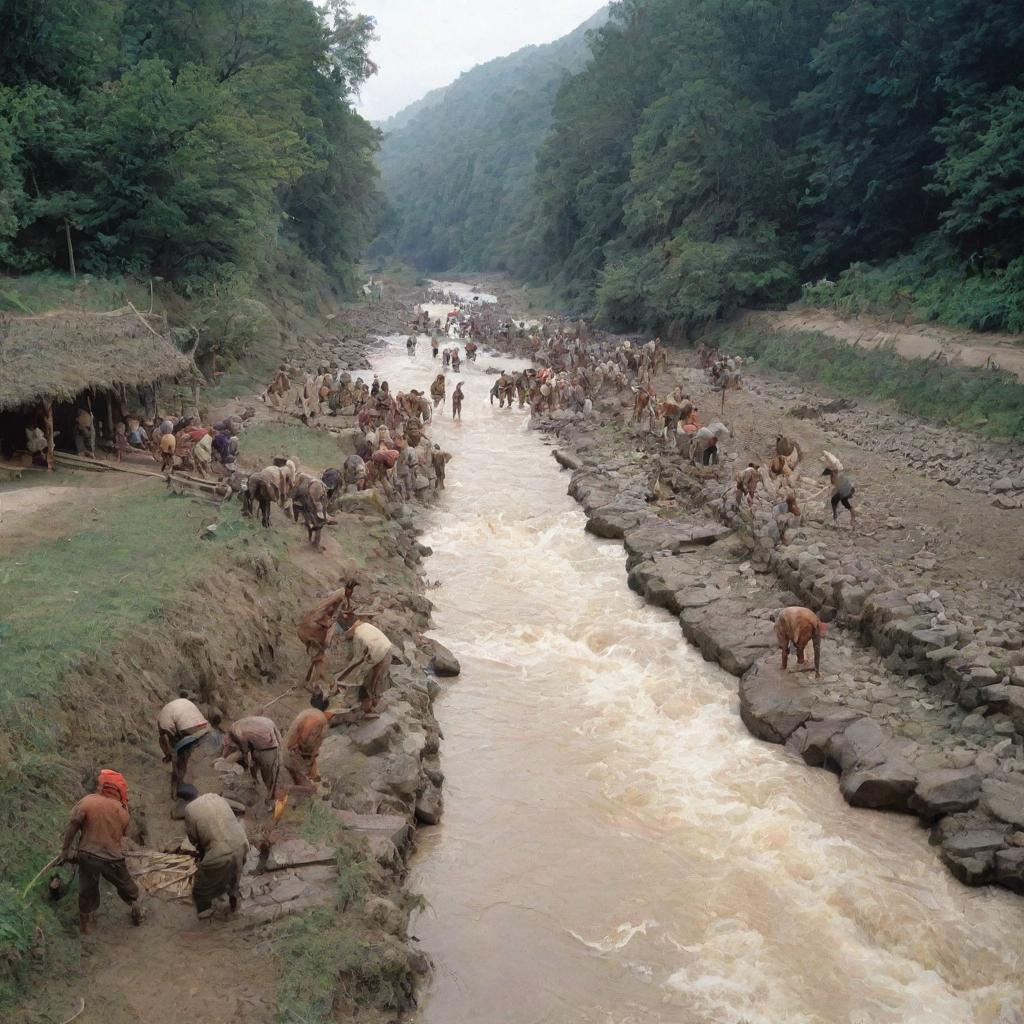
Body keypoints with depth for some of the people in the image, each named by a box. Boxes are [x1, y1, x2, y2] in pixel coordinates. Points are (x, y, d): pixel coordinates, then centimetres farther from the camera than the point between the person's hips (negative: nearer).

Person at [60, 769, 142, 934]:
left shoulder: (87, 802, -15)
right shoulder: (122, 811, -8)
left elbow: (72, 827, -12)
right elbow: (123, 833, 2)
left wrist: (65, 849, -1)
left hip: (88, 855, -1)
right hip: (114, 858, 1)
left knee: (87, 890, 20)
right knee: (126, 886, 24)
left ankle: (86, 923, 34)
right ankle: (137, 911, 40)